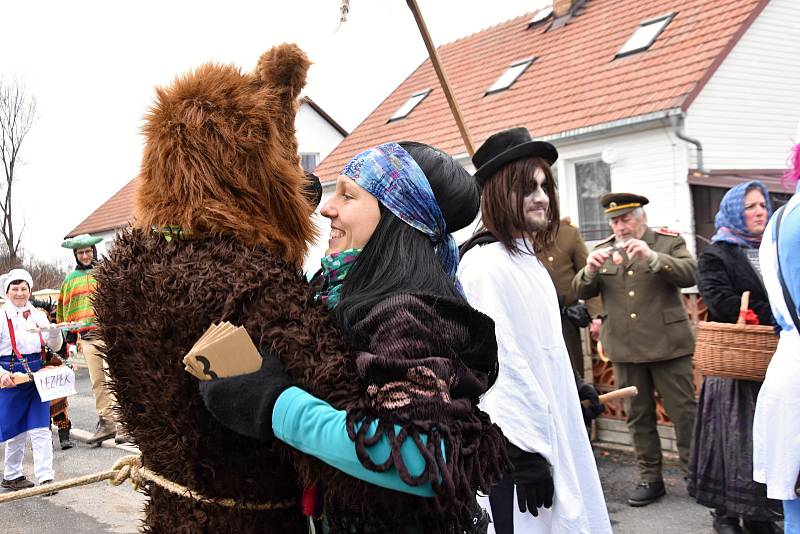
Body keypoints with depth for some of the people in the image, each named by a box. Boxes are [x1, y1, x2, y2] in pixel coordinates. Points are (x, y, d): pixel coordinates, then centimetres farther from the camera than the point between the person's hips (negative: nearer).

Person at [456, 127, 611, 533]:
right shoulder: (485, 263, -18)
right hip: (520, 443, -10)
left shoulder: (527, 259, 13)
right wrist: (524, 452, -21)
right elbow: (498, 363, -22)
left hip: (548, 434, 10)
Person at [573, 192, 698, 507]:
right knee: (638, 416, 10)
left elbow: (689, 275, -13)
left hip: (667, 345, -3)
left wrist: (653, 257, -26)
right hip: (624, 349, 3)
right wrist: (590, 270, -15)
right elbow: (580, 292, 6)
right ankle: (650, 479, 21)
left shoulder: (669, 242, 2)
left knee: (684, 412, 2)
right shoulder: (602, 250, 10)